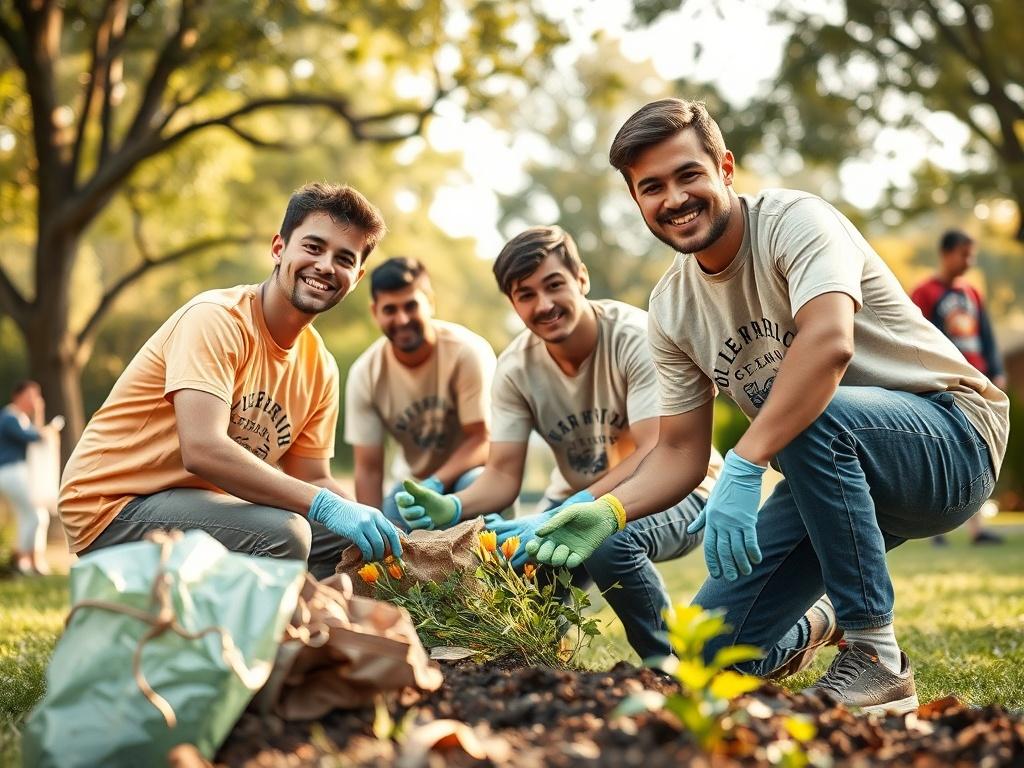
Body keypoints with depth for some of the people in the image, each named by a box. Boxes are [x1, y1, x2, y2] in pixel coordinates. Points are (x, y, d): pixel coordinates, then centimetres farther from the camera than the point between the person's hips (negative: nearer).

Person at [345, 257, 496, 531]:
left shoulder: (468, 352, -24)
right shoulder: (365, 374, -14)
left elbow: (482, 439, -18)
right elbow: (369, 469, -12)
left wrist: (434, 485, -33)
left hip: (470, 471, -4)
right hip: (414, 481, 4)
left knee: (473, 484, -36)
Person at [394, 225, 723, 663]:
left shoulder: (635, 339, -23)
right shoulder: (515, 369, -9)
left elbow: (655, 455, -31)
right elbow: (503, 476, -10)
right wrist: (453, 508, -34)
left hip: (676, 490, -4)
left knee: (609, 540, -36)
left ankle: (669, 662, -11)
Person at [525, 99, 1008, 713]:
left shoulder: (794, 220, -19)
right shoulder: (671, 309, 2)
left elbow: (830, 341, -38)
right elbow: (681, 454, 3)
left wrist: (743, 469, -42)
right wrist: (609, 511, -16)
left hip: (953, 439, -6)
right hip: (840, 471, 6)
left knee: (814, 415, -38)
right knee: (711, 646, -5)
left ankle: (877, 656, -23)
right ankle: (796, 635, 33)